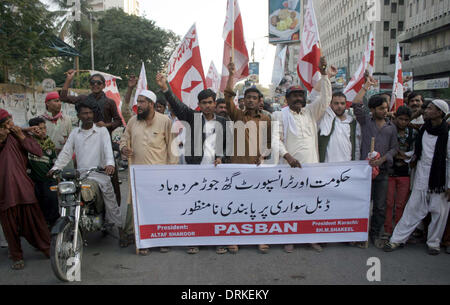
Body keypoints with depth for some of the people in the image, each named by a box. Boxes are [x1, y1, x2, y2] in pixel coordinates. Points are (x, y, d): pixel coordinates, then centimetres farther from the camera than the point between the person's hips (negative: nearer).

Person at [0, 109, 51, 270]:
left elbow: (38, 152, -2)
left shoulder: (20, 134, 9)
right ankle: (16, 256, 21)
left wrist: (22, 137, -9)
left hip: (22, 184, 0)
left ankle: (49, 249, 15)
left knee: (34, 218, 3)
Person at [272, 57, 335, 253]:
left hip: (311, 165, 3)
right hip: (290, 166, -3)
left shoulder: (311, 112, 15)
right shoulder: (280, 115, 4)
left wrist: (325, 76, -4)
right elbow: (275, 139, -4)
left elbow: (325, 99, 5)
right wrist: (287, 156, -18)